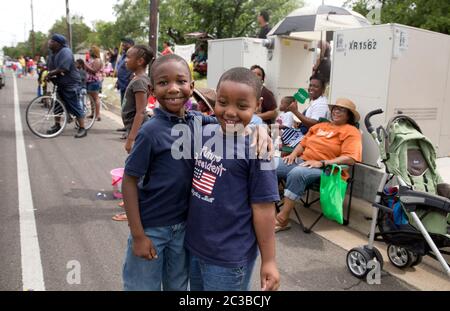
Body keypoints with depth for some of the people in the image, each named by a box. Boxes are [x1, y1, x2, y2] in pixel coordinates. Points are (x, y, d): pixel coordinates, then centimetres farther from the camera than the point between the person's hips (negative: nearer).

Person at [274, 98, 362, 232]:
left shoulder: (351, 131, 0)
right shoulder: (319, 126, 22)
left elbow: (350, 159, -13)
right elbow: (303, 143, 26)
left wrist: (321, 163, -20)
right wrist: (294, 153, 3)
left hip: (323, 169, -7)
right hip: (301, 161, 7)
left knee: (296, 173, -38)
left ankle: (282, 219, -29)